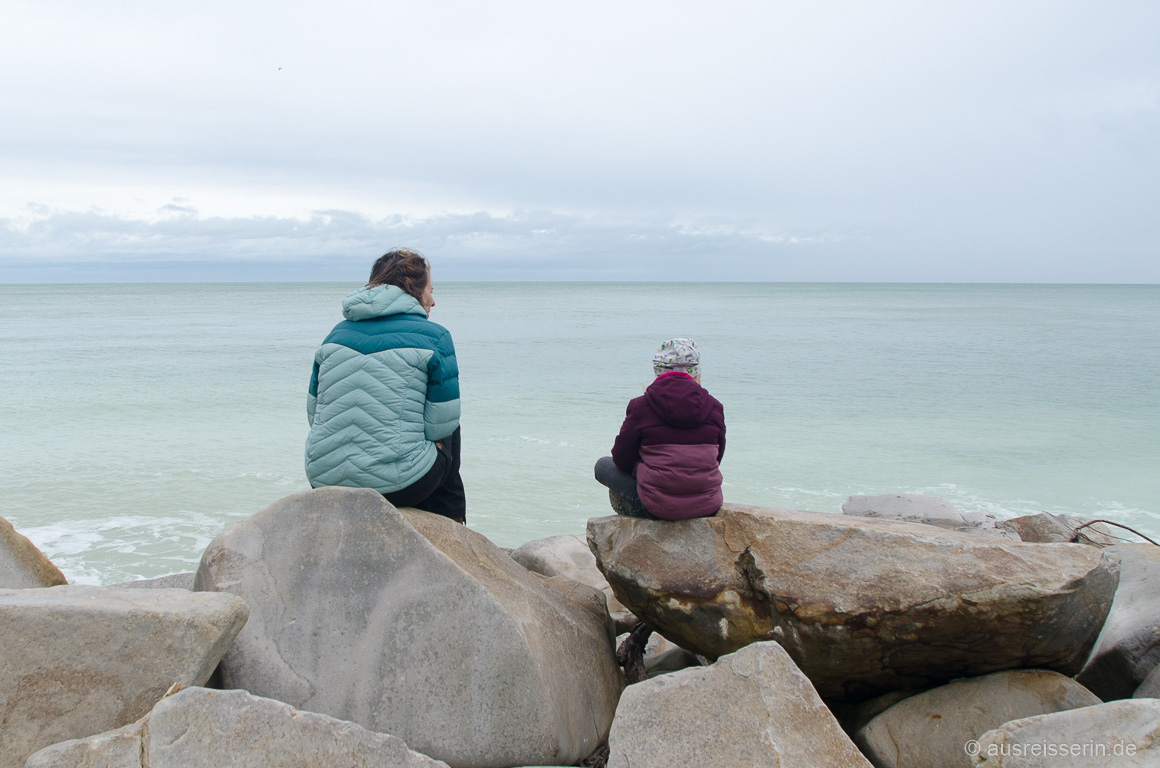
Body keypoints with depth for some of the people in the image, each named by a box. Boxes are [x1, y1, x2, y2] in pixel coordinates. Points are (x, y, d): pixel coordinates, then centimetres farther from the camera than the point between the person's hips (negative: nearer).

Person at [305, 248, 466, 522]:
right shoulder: (433, 338, -5)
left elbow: (314, 413, 12)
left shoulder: (337, 333, 11)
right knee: (450, 433, 28)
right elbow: (441, 424, -6)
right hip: (396, 485, -6)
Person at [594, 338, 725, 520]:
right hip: (708, 506, 4)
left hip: (658, 506, -4)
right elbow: (715, 459, 8)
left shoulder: (641, 407, -10)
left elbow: (622, 460, -2)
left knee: (603, 465, 20)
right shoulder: (714, 407, -1)